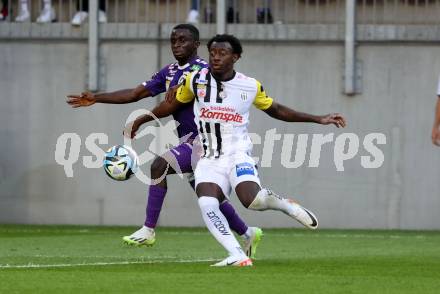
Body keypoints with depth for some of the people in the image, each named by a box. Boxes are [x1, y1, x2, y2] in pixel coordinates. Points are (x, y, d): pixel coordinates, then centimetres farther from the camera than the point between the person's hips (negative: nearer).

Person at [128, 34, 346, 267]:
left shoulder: (251, 86, -1)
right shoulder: (196, 80, 1)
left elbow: (276, 111, 14)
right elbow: (172, 105, 18)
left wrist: (318, 119, 13)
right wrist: (140, 120, 25)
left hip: (237, 155, -2)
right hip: (209, 160, 2)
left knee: (253, 200, -27)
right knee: (206, 204, -26)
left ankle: (285, 205, 7)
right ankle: (238, 256, -22)